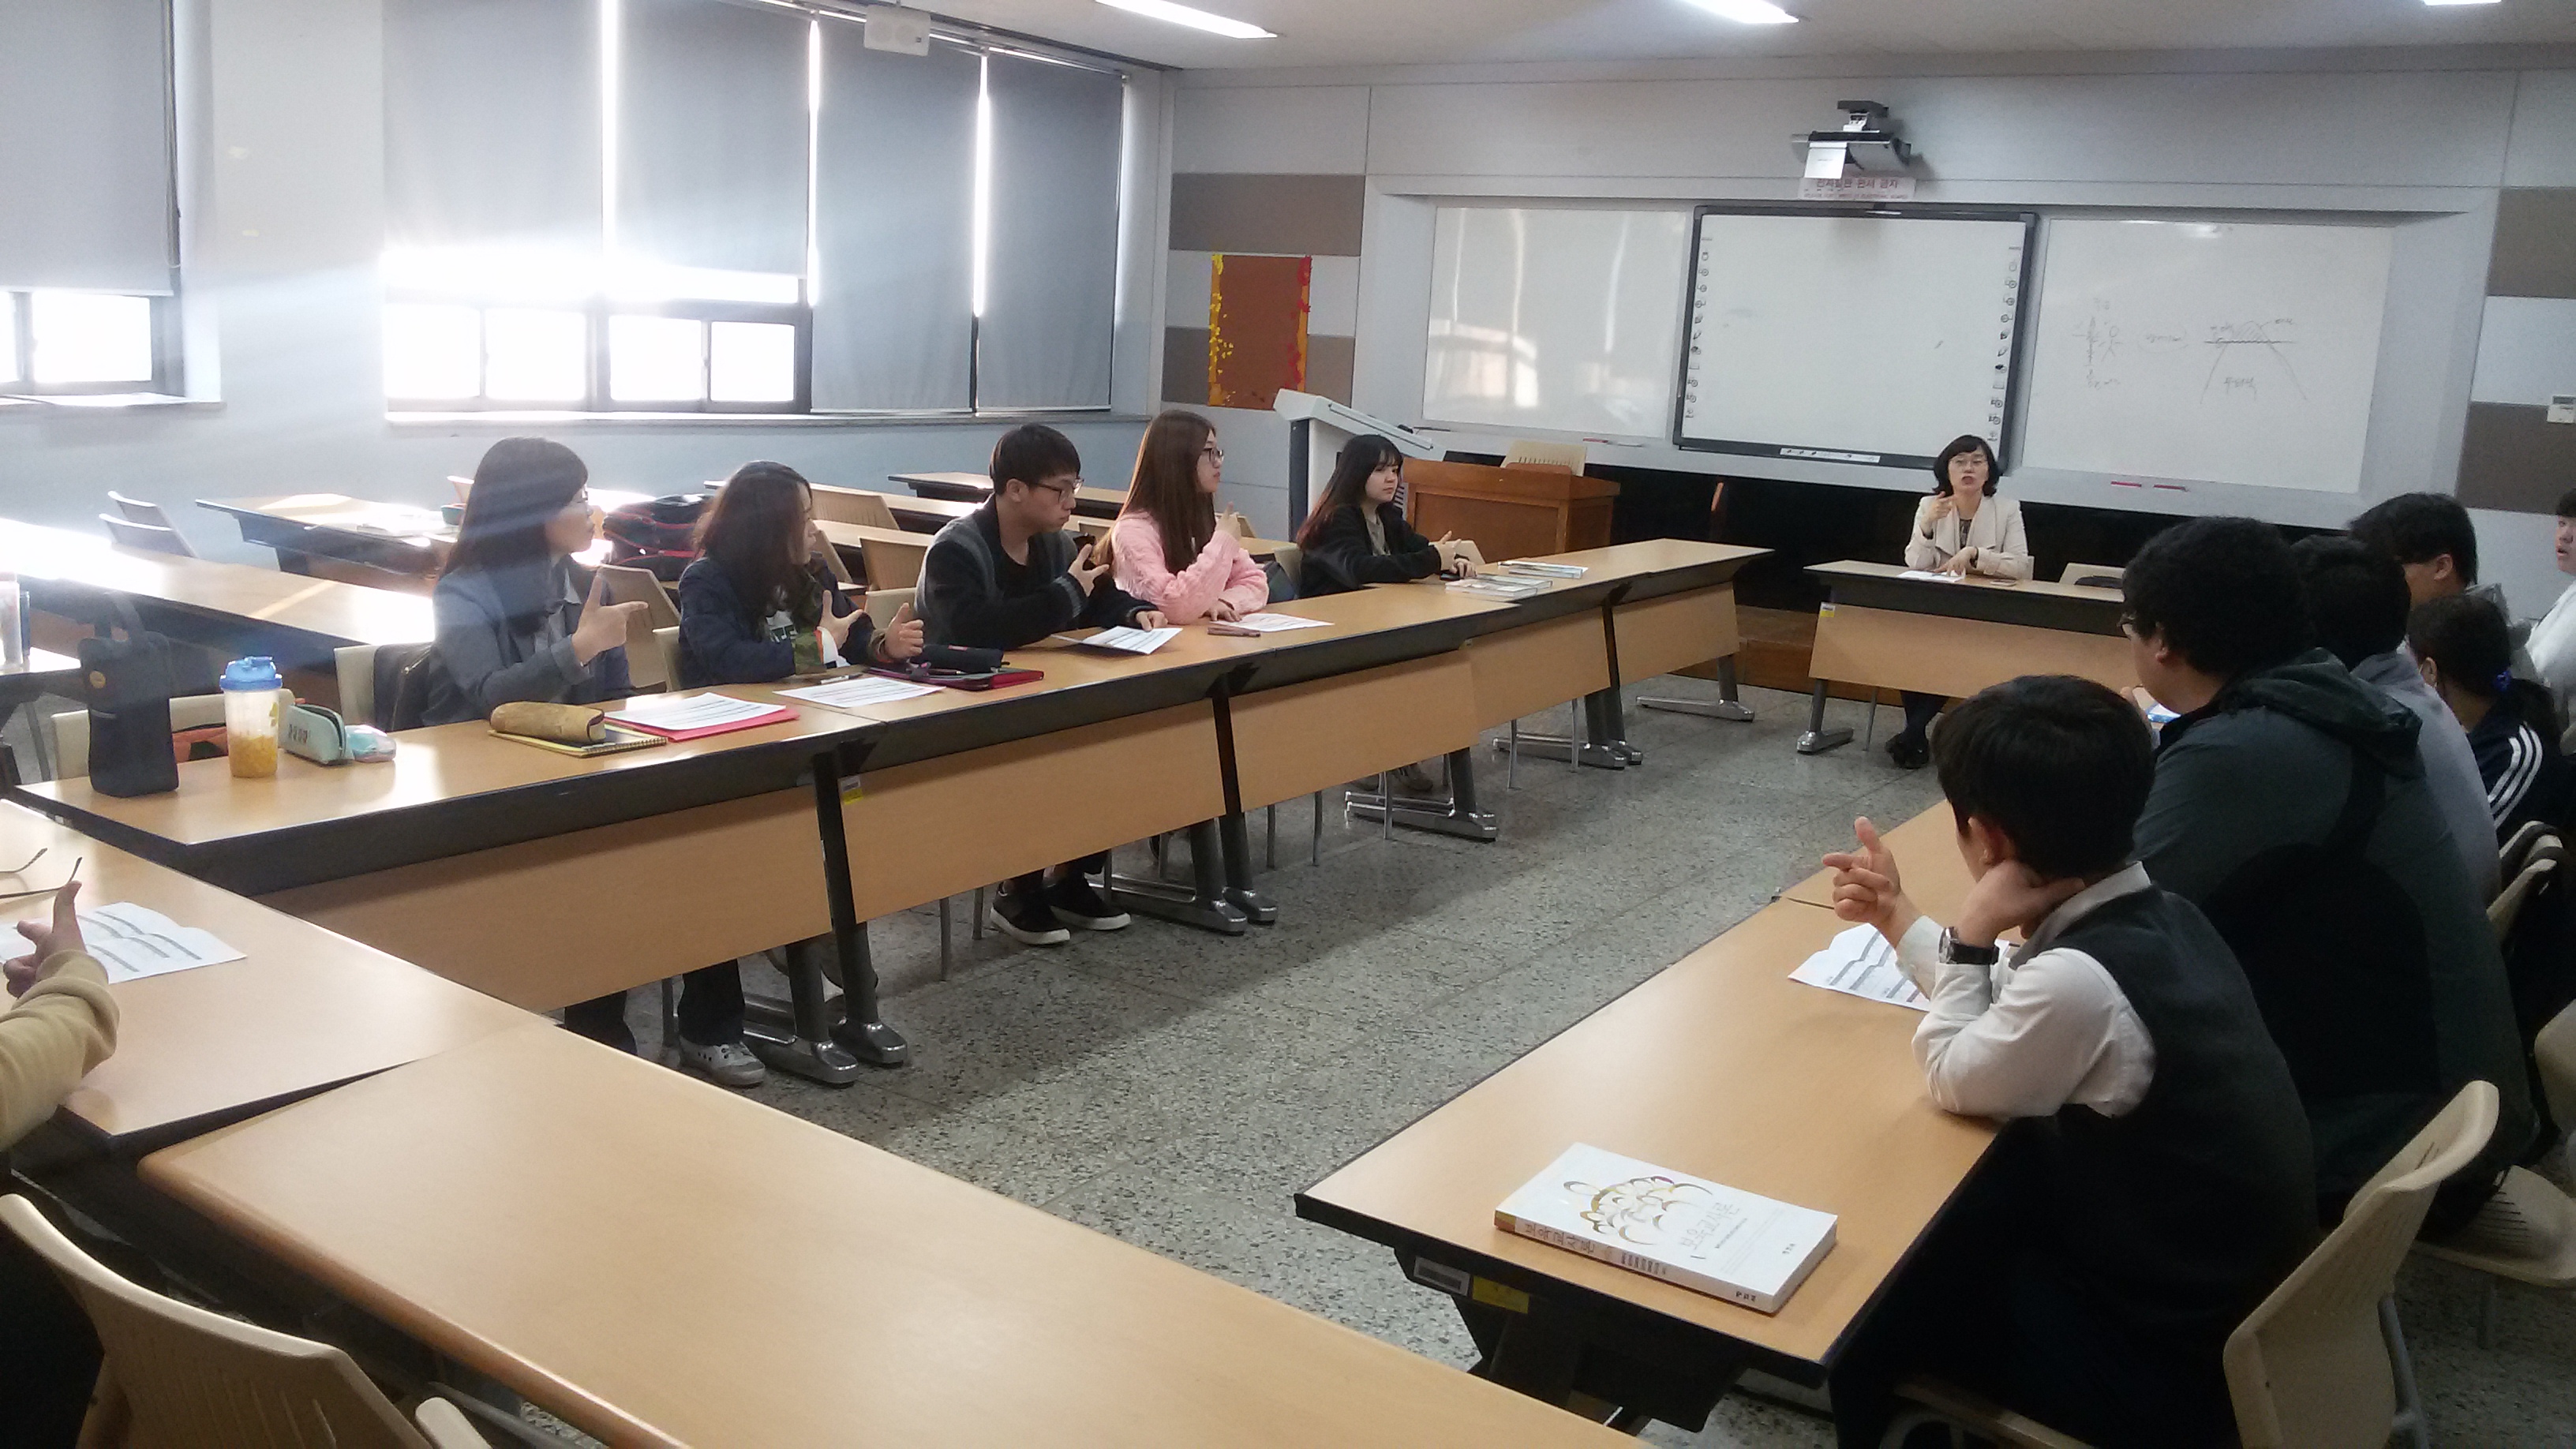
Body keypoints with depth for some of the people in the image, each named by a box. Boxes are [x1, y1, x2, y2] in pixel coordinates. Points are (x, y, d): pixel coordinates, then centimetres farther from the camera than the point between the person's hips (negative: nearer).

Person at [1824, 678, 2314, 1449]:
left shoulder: (2082, 980, -33)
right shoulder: (2156, 915, -5)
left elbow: (1953, 1080, -14)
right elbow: (2011, 1014, 12)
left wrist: (1972, 931, -15)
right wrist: (1899, 917, 17)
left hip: (2174, 1361, -8)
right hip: (2231, 1295, 8)